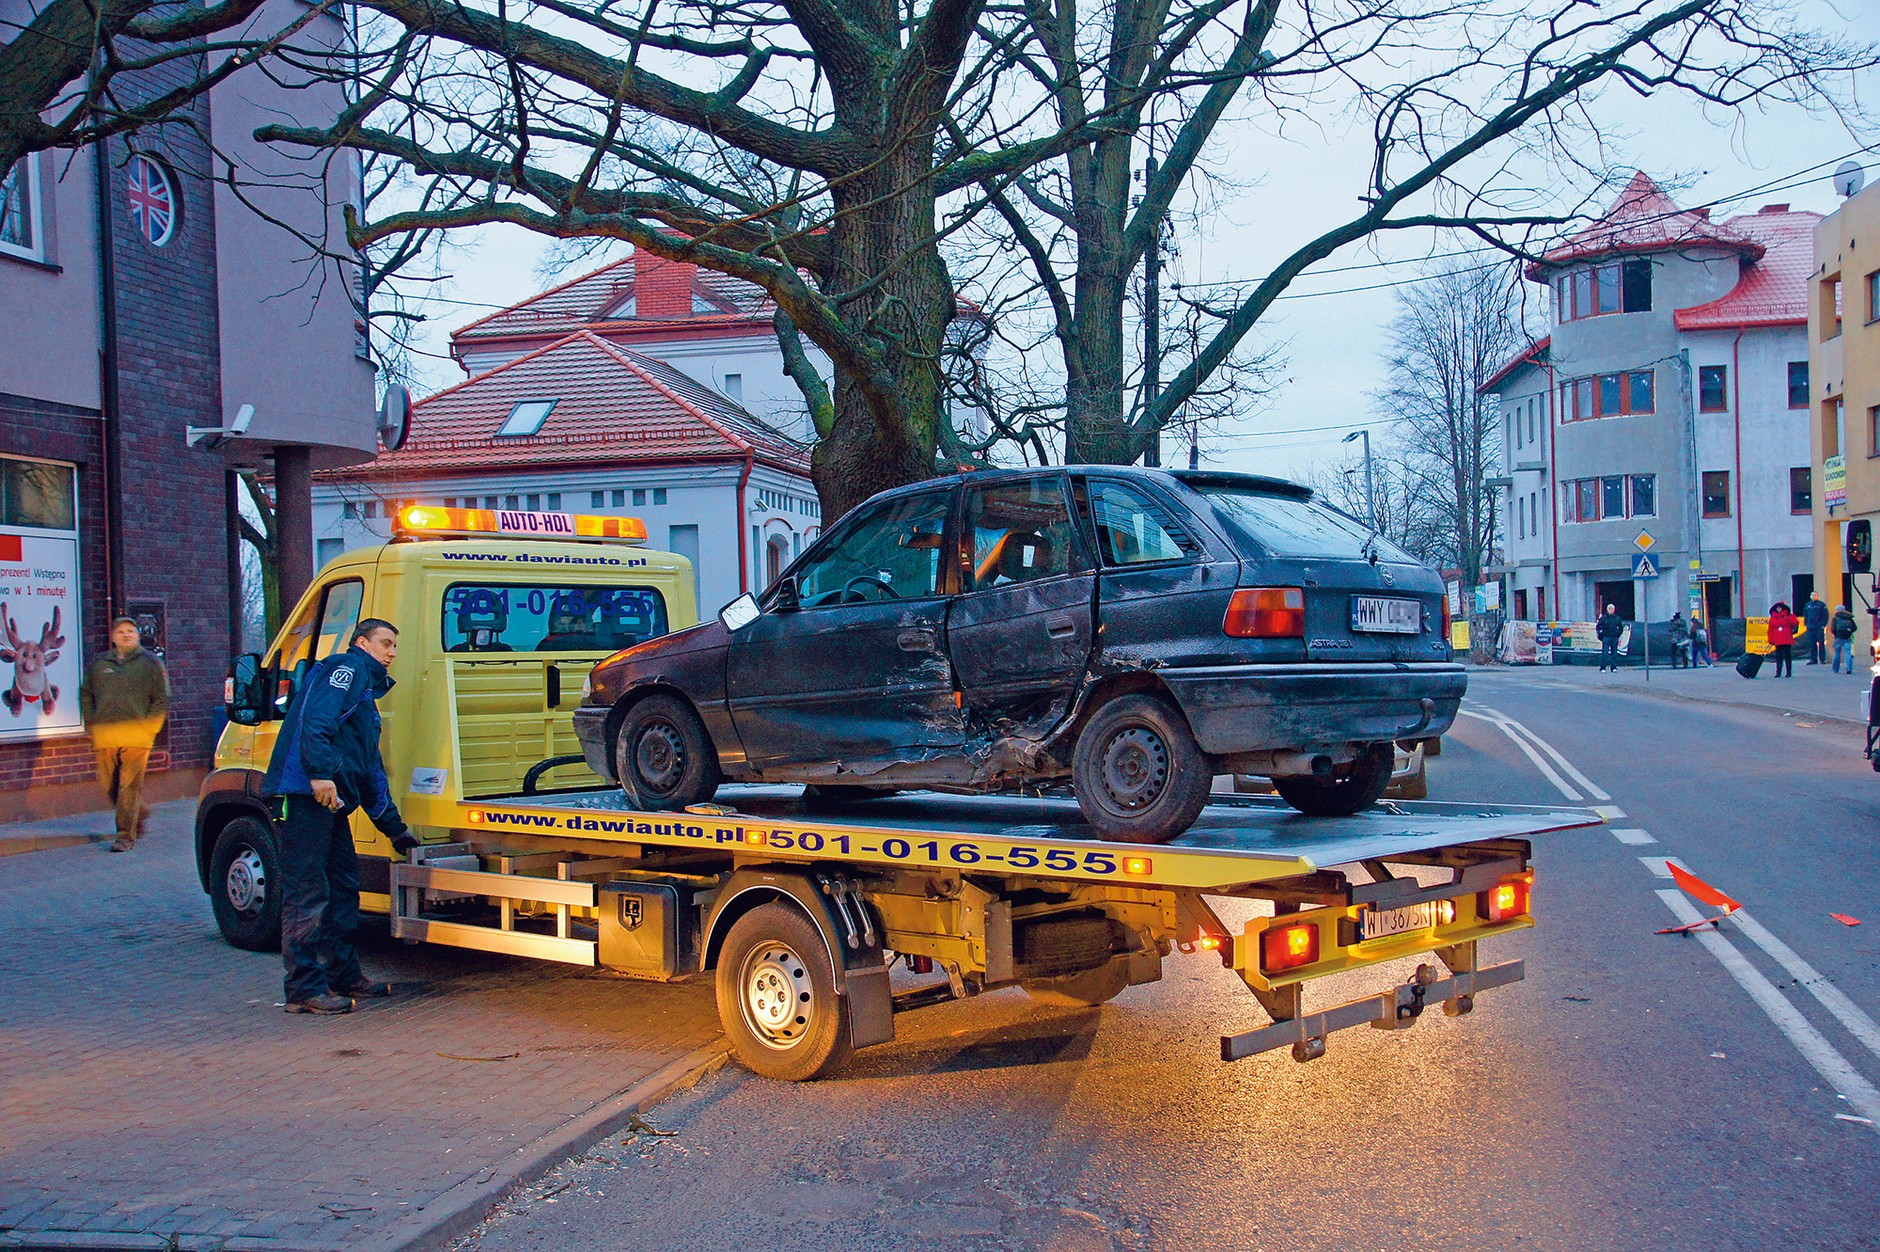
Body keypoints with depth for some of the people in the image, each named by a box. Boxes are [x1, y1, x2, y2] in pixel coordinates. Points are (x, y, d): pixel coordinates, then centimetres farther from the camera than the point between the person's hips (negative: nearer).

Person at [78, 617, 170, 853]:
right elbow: (86, 695, 21)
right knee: (109, 784, 6)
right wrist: (91, 725, 9)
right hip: (104, 735, 4)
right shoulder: (98, 664, 15)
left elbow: (162, 699, 4)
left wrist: (148, 727, -4)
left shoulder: (150, 663, 6)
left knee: (129, 785, -8)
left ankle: (127, 835, -4)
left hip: (136, 736, -4)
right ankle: (140, 812, 30)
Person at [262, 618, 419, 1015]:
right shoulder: (347, 668, 0)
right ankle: (305, 989, -8)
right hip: (306, 794, -11)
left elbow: (372, 772, 32)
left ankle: (344, 976, 25)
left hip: (330, 802, 11)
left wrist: (396, 829, 32)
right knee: (307, 893, -9)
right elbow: (315, 719, -19)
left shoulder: (366, 691, 29)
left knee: (343, 888, 16)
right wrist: (321, 772, -30)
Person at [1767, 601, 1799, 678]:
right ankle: (1778, 672, 6)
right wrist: (1771, 640, 1)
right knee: (1779, 656, 3)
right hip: (1778, 641, 2)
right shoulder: (1772, 618, 8)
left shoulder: (1789, 616, 4)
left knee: (1787, 656, 1)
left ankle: (1789, 672, 5)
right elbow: (1770, 630, 6)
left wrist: (1787, 619, -18)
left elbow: (1796, 623, -9)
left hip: (1787, 640, -2)